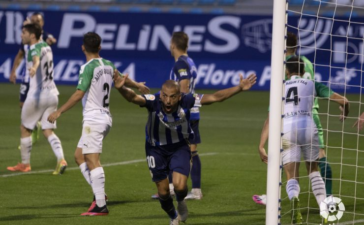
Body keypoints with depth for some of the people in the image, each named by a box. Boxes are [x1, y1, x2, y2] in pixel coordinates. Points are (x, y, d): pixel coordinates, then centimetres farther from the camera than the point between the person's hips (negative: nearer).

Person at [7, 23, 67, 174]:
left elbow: (36, 59, -40)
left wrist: (34, 67, -62)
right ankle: (61, 159, -14)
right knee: (48, 131, 6)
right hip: (52, 94, 7)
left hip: (37, 95, -7)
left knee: (25, 128, 9)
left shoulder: (35, 48, -14)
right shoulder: (46, 46, 11)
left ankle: (25, 164, 17)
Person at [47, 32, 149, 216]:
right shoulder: (108, 65, 10)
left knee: (93, 161, -9)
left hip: (93, 119, -9)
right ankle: (98, 193, 8)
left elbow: (79, 94, -23)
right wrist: (138, 86, 51)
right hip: (105, 117, 9)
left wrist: (59, 112, -20)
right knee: (79, 155, 15)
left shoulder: (88, 68, -14)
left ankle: (101, 206, -13)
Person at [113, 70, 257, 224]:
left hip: (179, 148, 0)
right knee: (163, 192, 6)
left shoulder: (186, 101, -27)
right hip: (156, 149, 0)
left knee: (180, 186, -19)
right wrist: (121, 89, -72)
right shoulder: (153, 102, -32)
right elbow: (133, 97, -50)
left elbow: (216, 97, -20)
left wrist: (240, 88, -24)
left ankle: (181, 202, 20)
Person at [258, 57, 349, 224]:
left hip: (287, 130, 0)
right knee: (313, 170, 22)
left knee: (291, 177, 3)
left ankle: (294, 203, -33)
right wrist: (344, 114, 36)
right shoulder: (312, 85, 17)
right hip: (308, 127, 0)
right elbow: (343, 101, 14)